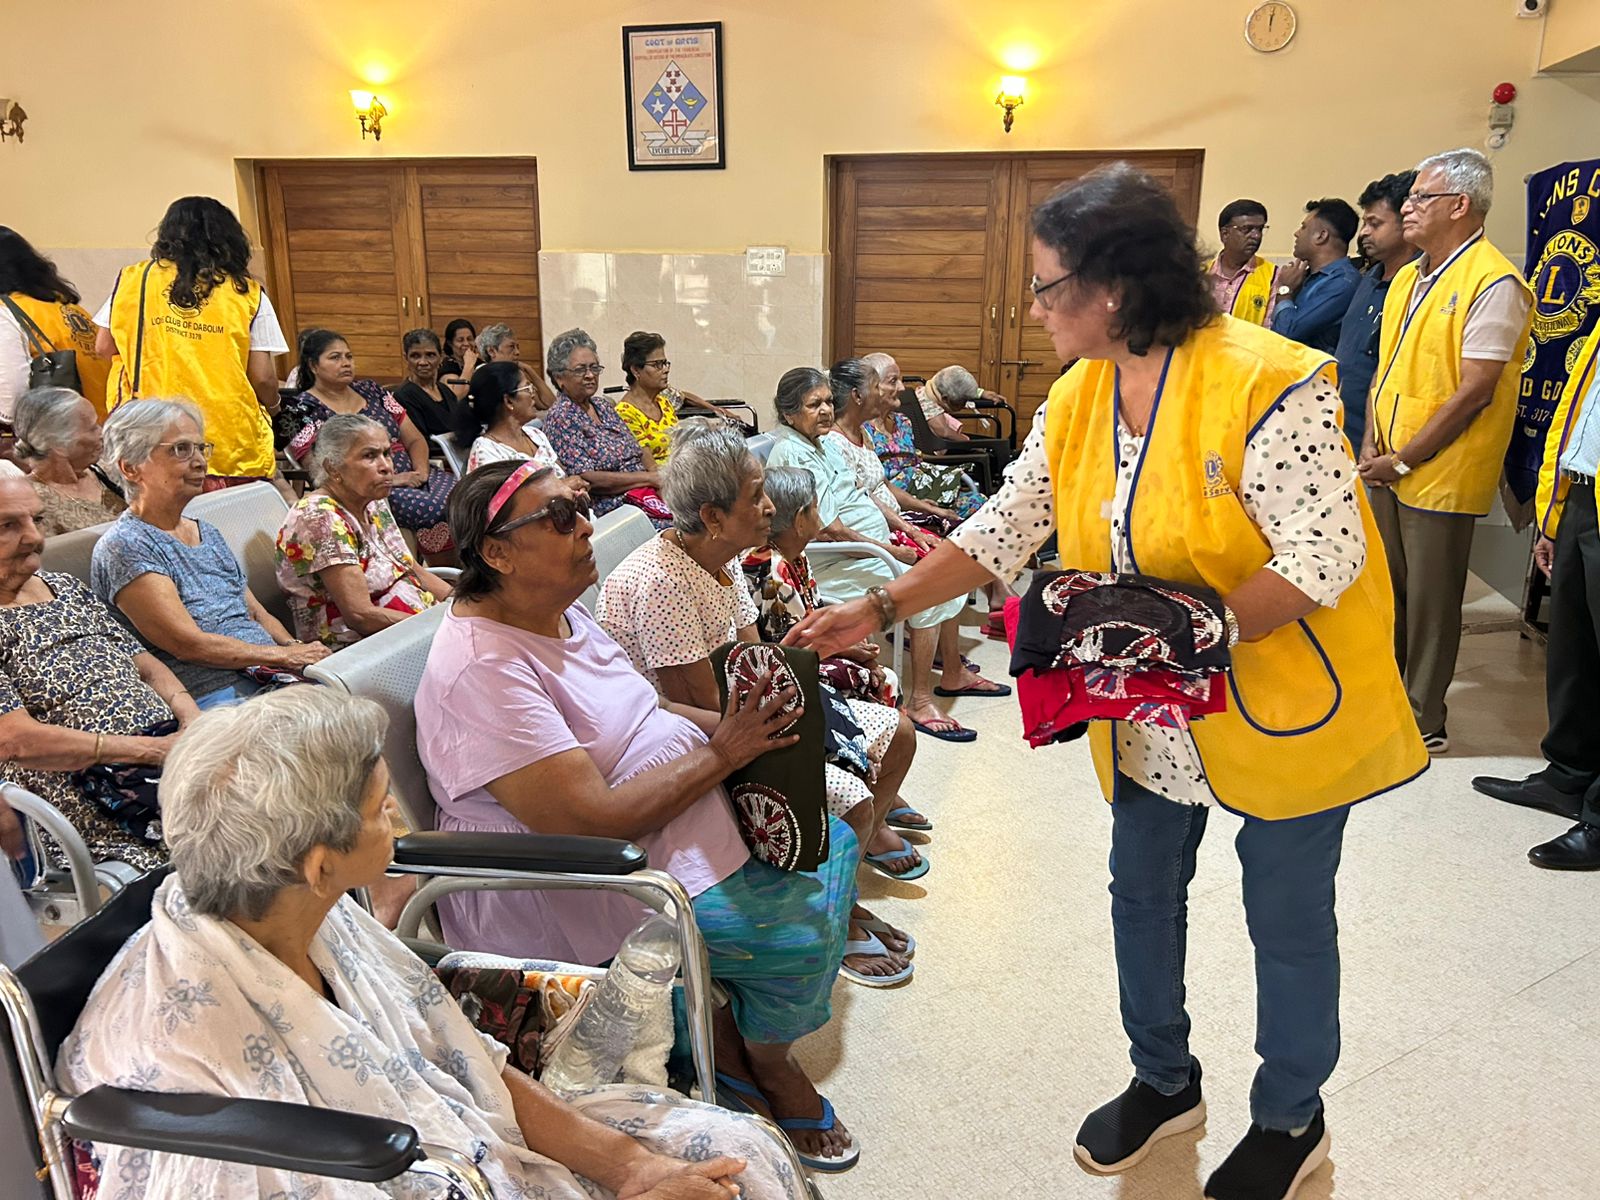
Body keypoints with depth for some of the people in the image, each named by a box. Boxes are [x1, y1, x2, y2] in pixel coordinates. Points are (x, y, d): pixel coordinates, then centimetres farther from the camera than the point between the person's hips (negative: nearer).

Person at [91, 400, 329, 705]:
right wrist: (286, 655, -10)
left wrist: (295, 647, -2)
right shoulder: (123, 546, -5)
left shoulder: (208, 533, 21)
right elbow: (189, 644, -12)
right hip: (211, 696, -8)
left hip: (272, 680, 8)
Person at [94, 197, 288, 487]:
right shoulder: (249, 294, 3)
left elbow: (104, 347, 14)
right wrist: (271, 407, 23)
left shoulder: (134, 279, 8)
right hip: (233, 444, -1)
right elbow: (263, 377, 1)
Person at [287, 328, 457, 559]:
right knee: (435, 508, -31)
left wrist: (421, 470, -4)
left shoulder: (371, 390, 18)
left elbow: (415, 439, 19)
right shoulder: (305, 408, 2)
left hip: (411, 477, 6)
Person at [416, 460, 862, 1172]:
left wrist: (733, 722, -3)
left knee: (829, 843, 9)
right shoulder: (482, 669, -26)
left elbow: (641, 710, 16)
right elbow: (590, 822, -30)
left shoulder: (559, 612, 6)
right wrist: (722, 753, -21)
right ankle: (766, 1063, 15)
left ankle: (734, 1029, 22)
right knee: (803, 925, -18)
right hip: (574, 903, -10)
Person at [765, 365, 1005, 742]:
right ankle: (919, 703, -17)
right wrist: (893, 552, -16)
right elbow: (832, 531, -23)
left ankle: (954, 674, 21)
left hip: (874, 546, 10)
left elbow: (861, 497, 19)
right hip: (836, 565, -10)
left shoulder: (824, 441, 11)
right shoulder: (794, 455, -20)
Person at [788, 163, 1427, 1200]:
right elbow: (1004, 529, 1)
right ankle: (1164, 1082, 44)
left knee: (1288, 921, 12)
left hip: (1282, 701, -6)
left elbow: (1325, 558, -24)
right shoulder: (1078, 398, -1)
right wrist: (880, 610, -5)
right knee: (1143, 891, 19)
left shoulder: (1269, 384, -23)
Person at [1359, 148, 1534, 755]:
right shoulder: (1409, 277, 12)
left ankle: (1425, 721, 16)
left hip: (1439, 473, -8)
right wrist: (1372, 443, 3)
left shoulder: (1492, 283, -14)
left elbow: (1474, 392, -18)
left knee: (1429, 601, 2)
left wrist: (1404, 460, -16)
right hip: (1384, 467, 8)